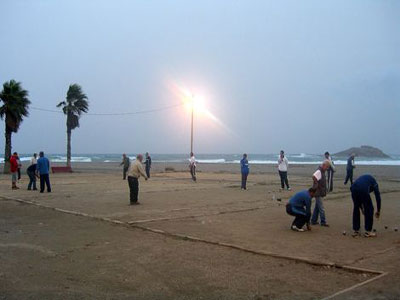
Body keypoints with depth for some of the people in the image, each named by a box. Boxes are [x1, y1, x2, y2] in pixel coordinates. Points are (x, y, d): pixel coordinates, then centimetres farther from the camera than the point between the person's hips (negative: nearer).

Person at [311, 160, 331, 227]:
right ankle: (323, 222, 5)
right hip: (318, 193, -10)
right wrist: (317, 184, -26)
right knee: (321, 208, -2)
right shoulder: (319, 171, -19)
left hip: (320, 193, 10)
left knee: (317, 207, 15)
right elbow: (314, 176, -38)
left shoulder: (322, 171, 11)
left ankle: (314, 221, 23)